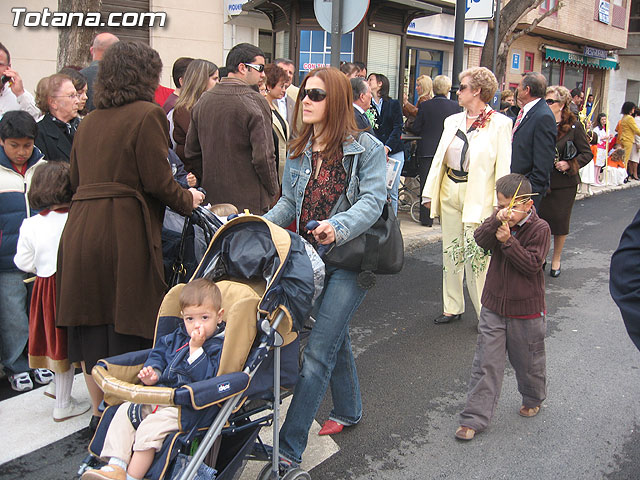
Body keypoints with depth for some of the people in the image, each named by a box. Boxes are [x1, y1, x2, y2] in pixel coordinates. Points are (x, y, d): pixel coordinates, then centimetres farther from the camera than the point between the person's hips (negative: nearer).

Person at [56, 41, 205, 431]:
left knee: (92, 328, 14)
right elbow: (157, 182, -11)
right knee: (126, 329, 3)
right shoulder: (147, 115, -5)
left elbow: (77, 180, 20)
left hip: (80, 231, 7)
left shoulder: (90, 121, 15)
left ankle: (101, 413, 27)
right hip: (125, 232, -7)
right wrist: (189, 201, 7)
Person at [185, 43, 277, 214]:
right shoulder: (256, 102, -14)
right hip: (249, 202, -6)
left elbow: (190, 152, 12)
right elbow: (264, 157, -18)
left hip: (211, 199, 7)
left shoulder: (203, 100, 6)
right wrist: (273, 191, -3)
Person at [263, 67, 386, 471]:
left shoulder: (366, 147, -8)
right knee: (336, 337, 22)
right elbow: (290, 202, 13)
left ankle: (289, 448, -5)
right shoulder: (300, 150, 10)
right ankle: (349, 411, 43)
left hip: (350, 259, -6)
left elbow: (373, 201, -16)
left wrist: (339, 227, -33)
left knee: (318, 351, -10)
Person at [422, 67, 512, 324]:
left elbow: (503, 168, -8)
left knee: (476, 254, -6)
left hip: (478, 195, -6)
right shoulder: (453, 121, 11)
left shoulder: (499, 124, -6)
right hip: (449, 190, 6)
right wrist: (430, 193, 10)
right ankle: (453, 307, 24)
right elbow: (439, 157, 14)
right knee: (451, 251, 11)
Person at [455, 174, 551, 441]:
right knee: (486, 363, 2)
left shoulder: (539, 228, -11)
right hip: (494, 305, 3)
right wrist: (496, 222, -33)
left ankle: (533, 399, 45)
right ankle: (475, 417, 7)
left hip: (526, 309, -2)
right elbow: (480, 240, -17)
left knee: (528, 360, 16)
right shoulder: (498, 222, 0)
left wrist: (508, 240, -25)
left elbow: (532, 264, -20)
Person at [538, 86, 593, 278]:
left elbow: (587, 153, -1)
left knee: (560, 221, 7)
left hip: (564, 182, -2)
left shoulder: (574, 126, -6)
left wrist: (570, 164, -17)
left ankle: (556, 259, 24)